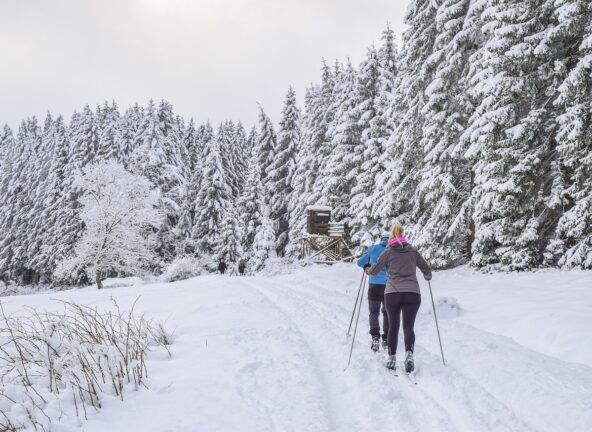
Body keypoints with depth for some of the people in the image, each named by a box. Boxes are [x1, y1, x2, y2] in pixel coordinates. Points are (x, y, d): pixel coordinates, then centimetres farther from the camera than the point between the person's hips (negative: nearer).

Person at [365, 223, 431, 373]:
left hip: (392, 293, 0)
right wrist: (428, 276, 41)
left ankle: (392, 359, 10)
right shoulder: (413, 251, 10)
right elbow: (426, 269, 18)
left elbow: (374, 271, 7)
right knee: (408, 326, -1)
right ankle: (409, 353, -24)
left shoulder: (388, 252, 4)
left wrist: (367, 269, 30)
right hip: (413, 293, 1)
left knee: (393, 327, 11)